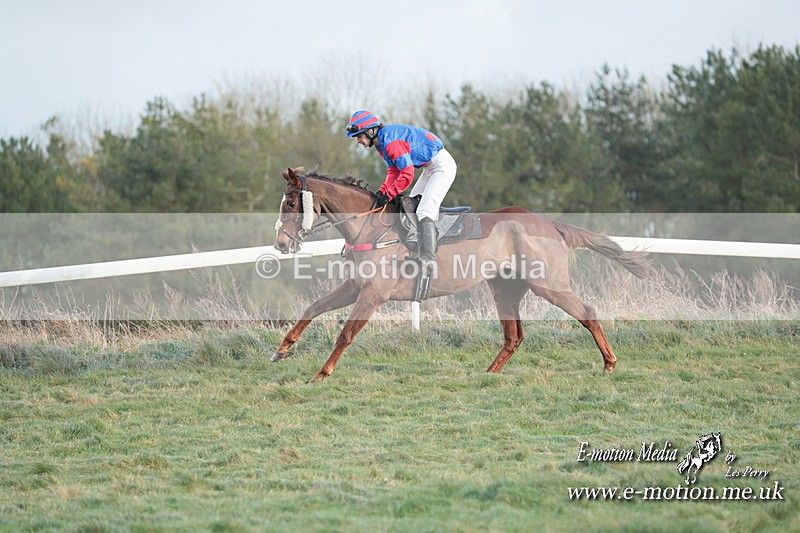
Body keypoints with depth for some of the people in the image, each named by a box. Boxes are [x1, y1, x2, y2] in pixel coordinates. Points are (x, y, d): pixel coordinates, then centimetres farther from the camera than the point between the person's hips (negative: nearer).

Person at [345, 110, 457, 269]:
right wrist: (382, 192, -7)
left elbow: (407, 175, -27)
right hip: (430, 167, 11)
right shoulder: (381, 141, 7)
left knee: (424, 211, -19)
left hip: (442, 165, -11)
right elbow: (393, 170, 9)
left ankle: (428, 258, -25)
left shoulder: (391, 141, -25)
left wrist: (387, 195, -22)